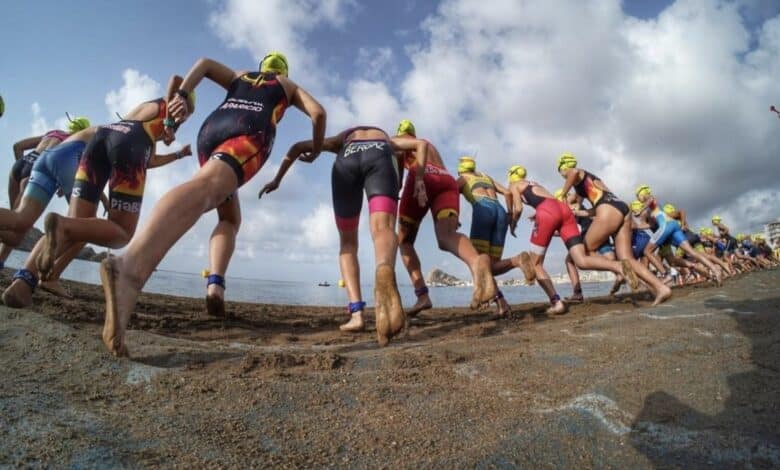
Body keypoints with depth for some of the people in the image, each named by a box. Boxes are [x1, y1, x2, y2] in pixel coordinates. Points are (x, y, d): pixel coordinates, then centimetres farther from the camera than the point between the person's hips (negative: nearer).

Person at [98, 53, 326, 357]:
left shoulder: (238, 77, 40)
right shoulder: (288, 86, 32)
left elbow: (204, 63, 23)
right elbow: (318, 112, 16)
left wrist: (182, 96, 10)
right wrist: (315, 148, 31)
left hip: (210, 131, 5)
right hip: (249, 134, -5)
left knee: (230, 218, 16)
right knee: (204, 187, -33)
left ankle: (215, 284, -12)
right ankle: (130, 266, -60)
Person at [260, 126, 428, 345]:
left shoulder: (341, 140, 44)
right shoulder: (388, 140, 44)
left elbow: (298, 147, 33)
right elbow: (421, 143, 25)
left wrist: (276, 180, 37)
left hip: (347, 158, 1)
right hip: (380, 154, 0)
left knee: (347, 242, 12)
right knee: (383, 229, -22)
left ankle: (356, 314, -5)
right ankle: (384, 271, -60)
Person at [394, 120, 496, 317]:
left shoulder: (398, 142, 25)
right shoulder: (429, 145, 43)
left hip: (423, 179, -4)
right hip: (447, 181, 4)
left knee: (404, 241, 10)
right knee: (446, 236, -21)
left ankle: (422, 294, -11)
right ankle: (476, 262, -57)